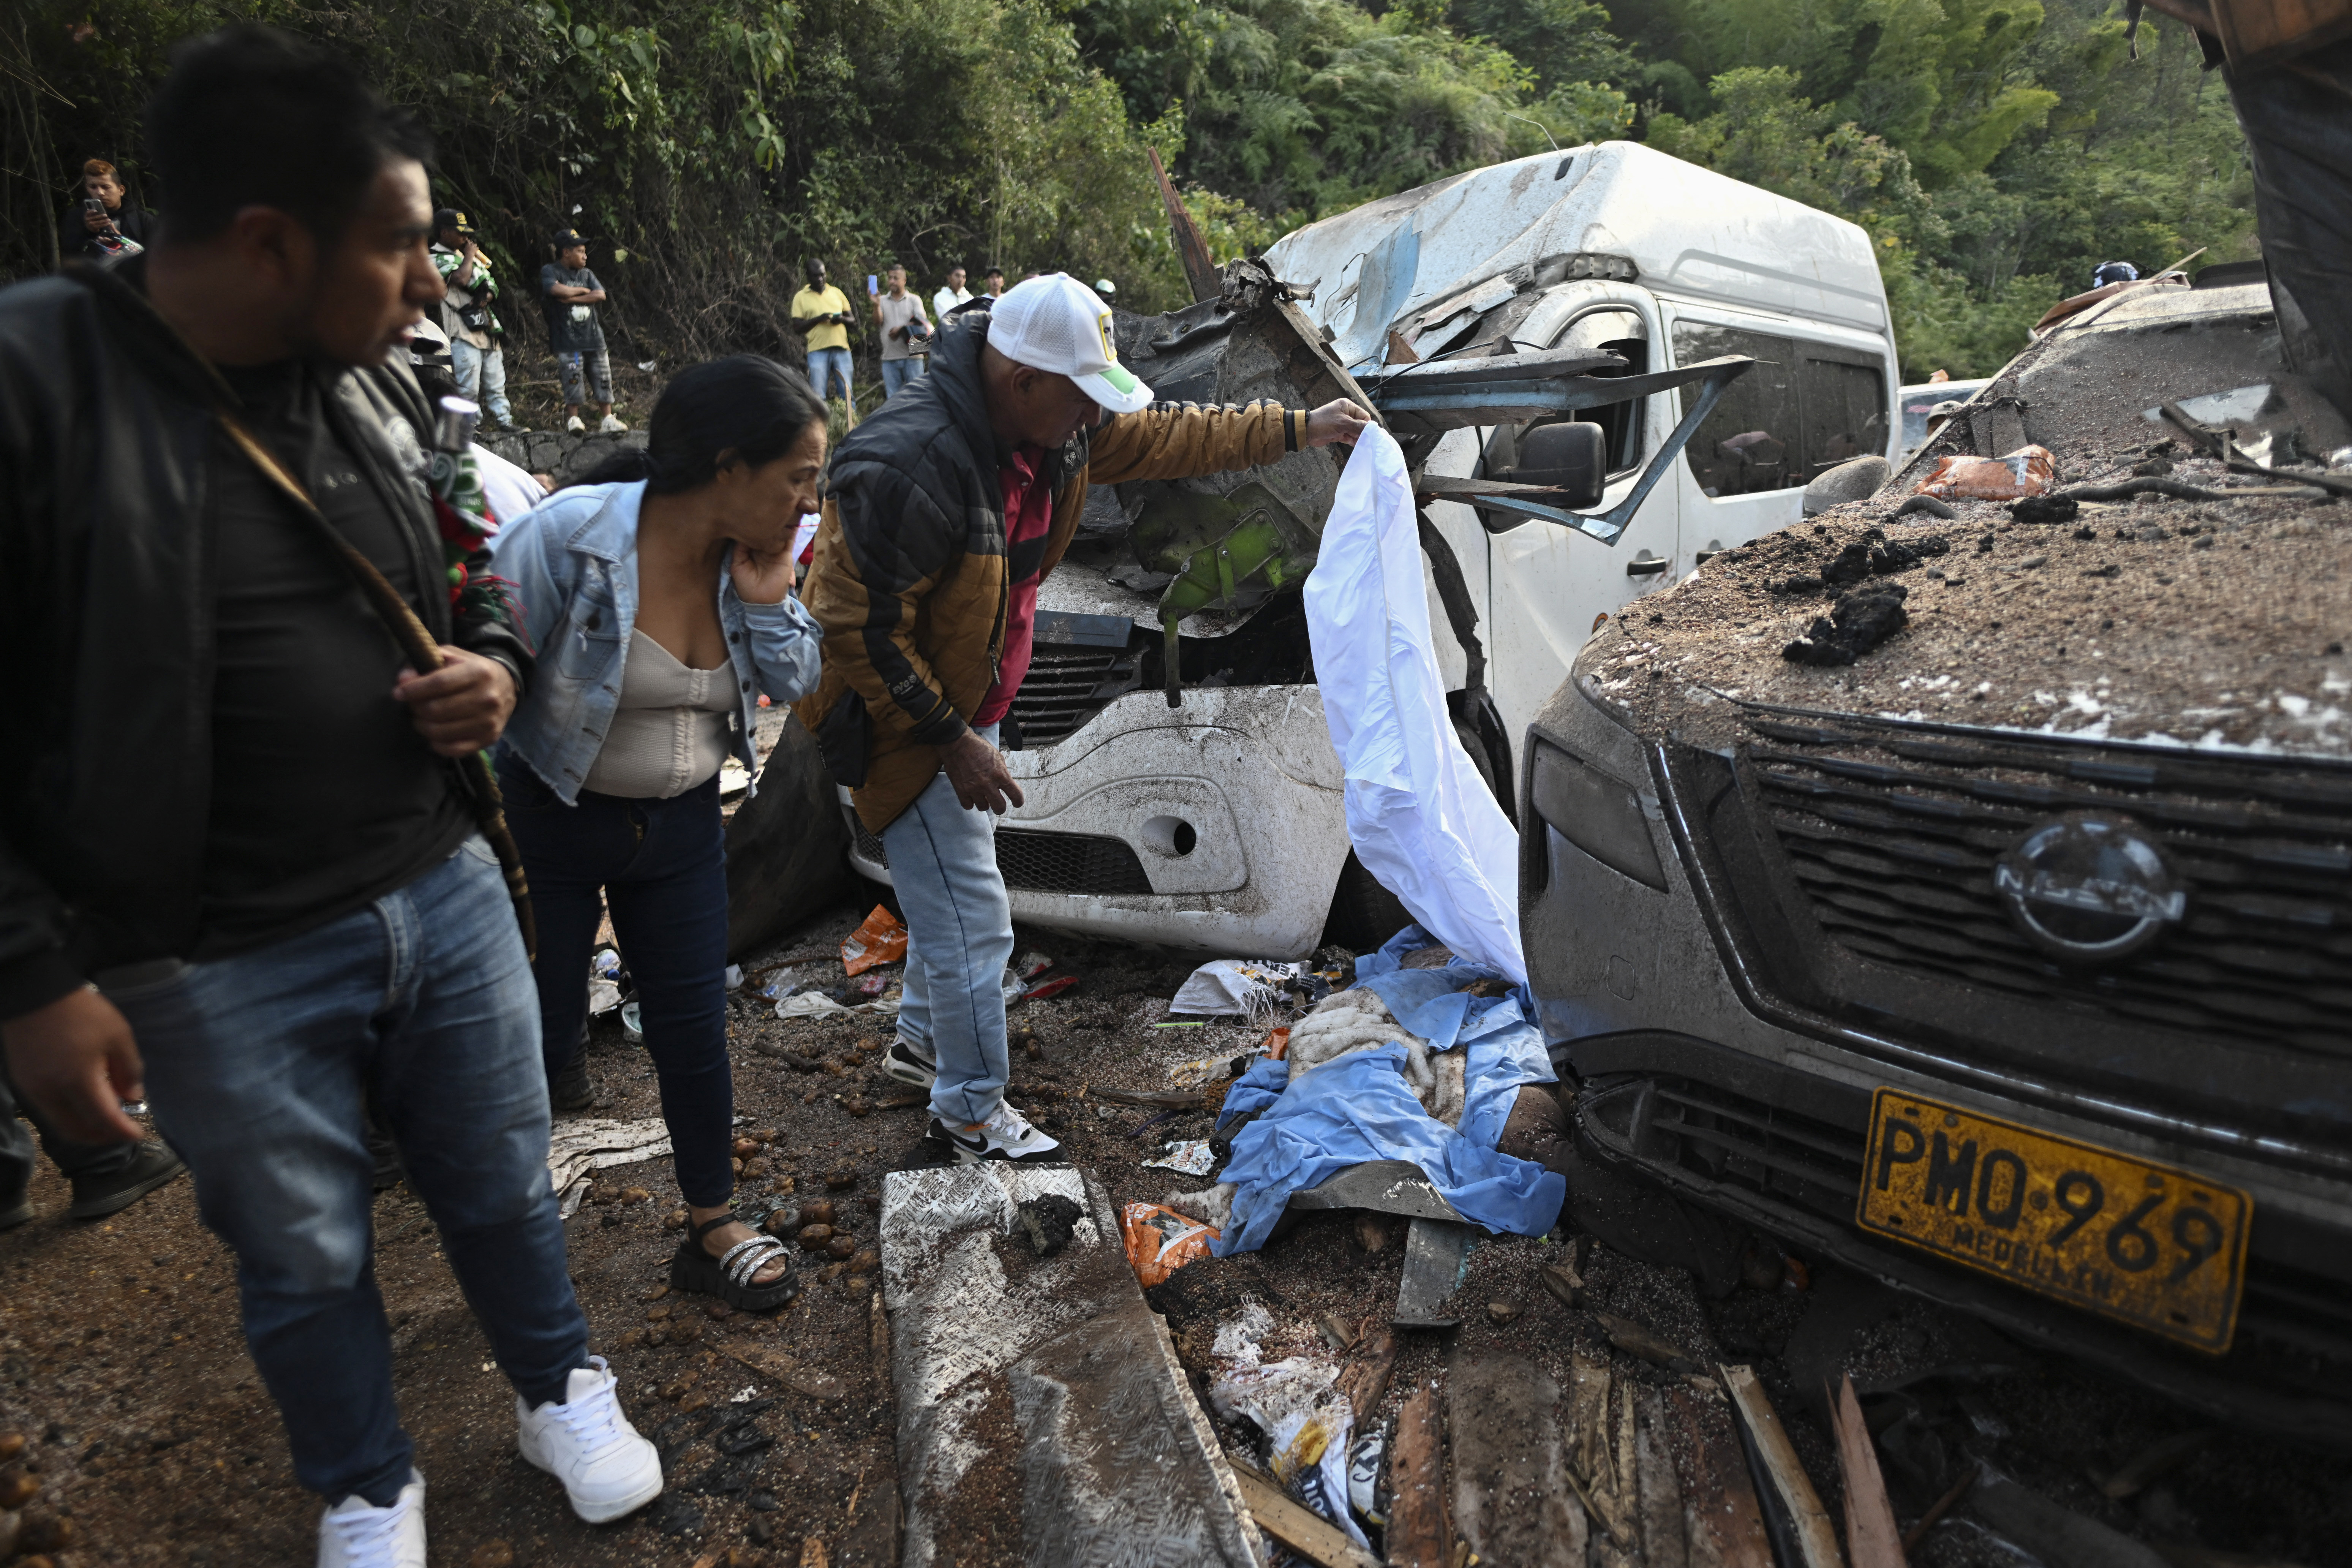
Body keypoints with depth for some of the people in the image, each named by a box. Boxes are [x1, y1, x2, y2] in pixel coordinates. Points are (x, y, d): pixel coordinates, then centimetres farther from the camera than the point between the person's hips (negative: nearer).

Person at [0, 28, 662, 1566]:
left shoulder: (380, 383, 1)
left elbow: (469, 570, 18)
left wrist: (499, 665, -4)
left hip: (445, 891, 5)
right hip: (222, 966, -4)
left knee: (505, 1184, 20)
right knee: (306, 1258, 17)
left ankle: (563, 1390, 46)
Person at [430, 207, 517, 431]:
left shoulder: (467, 255, 22)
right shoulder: (437, 259, -4)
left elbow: (492, 286, 20)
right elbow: (461, 279, -22)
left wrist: (486, 297, -3)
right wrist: (469, 256, -5)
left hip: (487, 328, 8)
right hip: (463, 333, -8)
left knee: (496, 383, 9)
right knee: (468, 387, -9)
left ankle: (504, 420, 13)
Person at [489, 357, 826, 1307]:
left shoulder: (752, 555, -7)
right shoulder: (571, 536, -25)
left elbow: (794, 685, -4)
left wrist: (765, 588, -19)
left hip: (681, 825, 4)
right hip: (550, 823, -4)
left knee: (694, 1032, 9)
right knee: (537, 1035, 6)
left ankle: (713, 1231, 25)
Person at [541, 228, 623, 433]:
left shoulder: (587, 274, 16)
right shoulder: (550, 271, 1)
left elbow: (600, 295, 0)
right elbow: (557, 290, -18)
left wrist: (572, 298, -10)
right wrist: (583, 290, -3)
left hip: (593, 336, 5)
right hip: (568, 338, -5)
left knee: (603, 380, 5)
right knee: (573, 380, -6)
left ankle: (608, 419, 12)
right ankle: (573, 420, 4)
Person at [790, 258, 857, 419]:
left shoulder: (836, 293, 15)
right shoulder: (801, 297, 7)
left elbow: (852, 319, 19)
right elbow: (797, 327, 3)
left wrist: (842, 319, -5)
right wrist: (819, 319, -11)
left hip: (841, 348, 2)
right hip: (818, 350, -2)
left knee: (848, 393, 0)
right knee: (818, 396, -6)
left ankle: (853, 423, 4)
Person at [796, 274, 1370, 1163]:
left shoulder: (1055, 431, -7)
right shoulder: (915, 468, -34)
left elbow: (1166, 438, 8)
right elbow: (858, 630, -29)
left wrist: (1300, 429, 7)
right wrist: (950, 741, -26)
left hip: (962, 700, 9)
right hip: (891, 713, -9)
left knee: (956, 883, 24)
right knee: (972, 921, -3)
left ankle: (921, 1043, 47)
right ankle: (970, 1113, 18)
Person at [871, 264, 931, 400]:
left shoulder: (914, 300, 8)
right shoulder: (882, 300, 14)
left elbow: (921, 322, -3)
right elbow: (878, 322, 1)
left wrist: (902, 329, -15)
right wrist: (876, 305, -16)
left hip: (912, 357, -2)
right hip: (890, 358, 2)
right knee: (892, 398, 3)